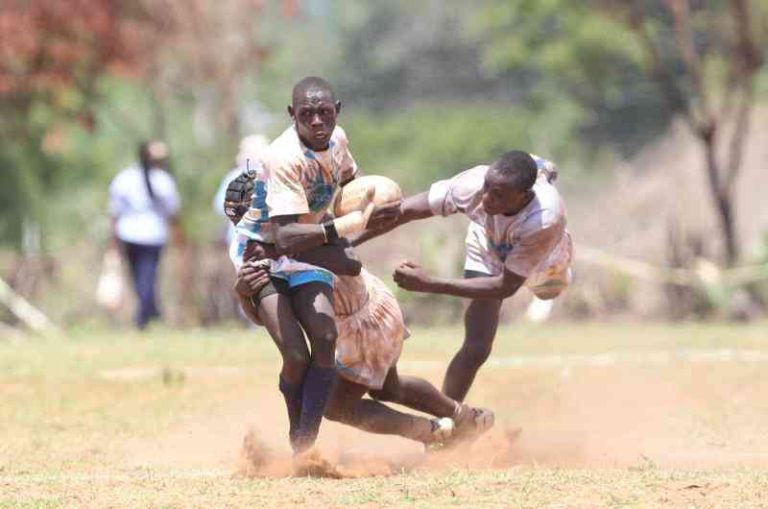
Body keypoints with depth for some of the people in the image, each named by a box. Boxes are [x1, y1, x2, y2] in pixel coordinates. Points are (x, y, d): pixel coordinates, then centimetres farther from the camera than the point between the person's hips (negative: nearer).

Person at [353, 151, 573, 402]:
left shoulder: (546, 220, -51)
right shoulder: (476, 183, -44)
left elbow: (506, 287, -44)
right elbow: (407, 210, -35)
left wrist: (429, 284, -50)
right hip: (489, 247, 0)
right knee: (476, 348, -16)